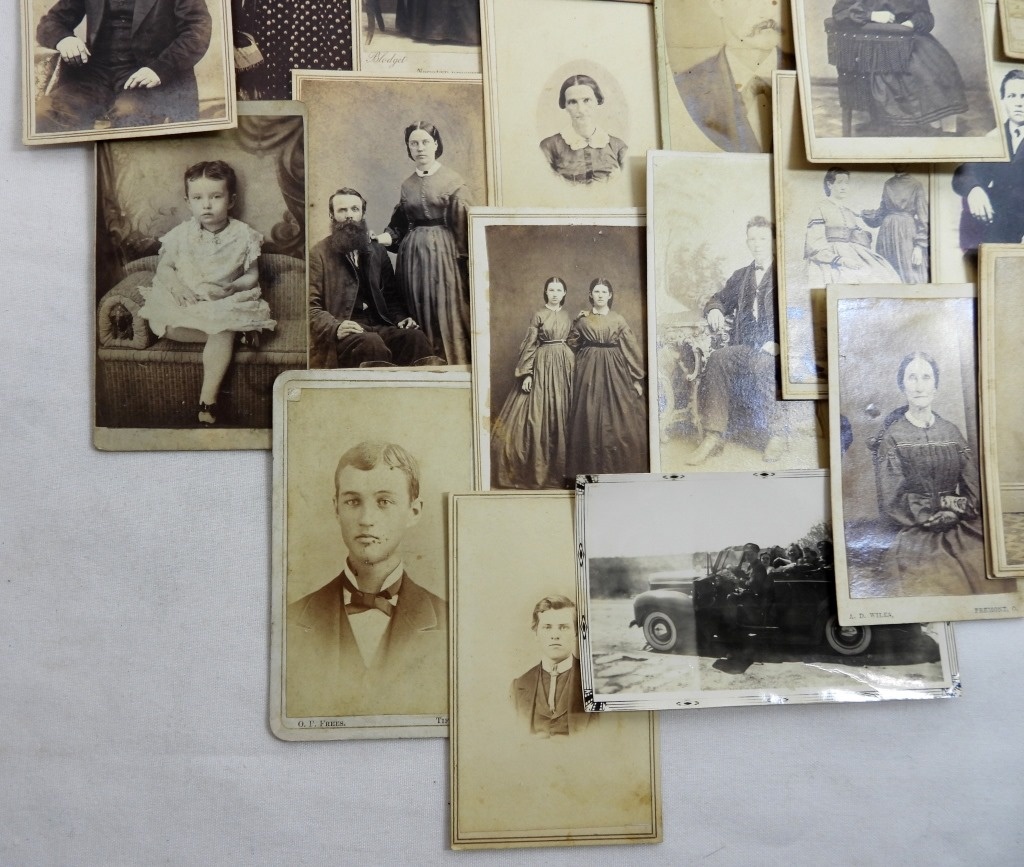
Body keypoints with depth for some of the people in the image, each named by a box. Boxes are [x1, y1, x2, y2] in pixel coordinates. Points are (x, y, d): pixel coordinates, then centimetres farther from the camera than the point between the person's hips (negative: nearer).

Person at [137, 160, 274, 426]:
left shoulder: (243, 236, -5)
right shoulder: (181, 235, 0)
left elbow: (252, 276, 0)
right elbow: (164, 267, 8)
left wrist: (229, 288, -20)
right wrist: (176, 285, -15)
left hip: (225, 302, -3)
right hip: (186, 301, 3)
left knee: (222, 331, -34)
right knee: (165, 326, -27)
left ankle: (208, 399, -29)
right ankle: (234, 334, -16)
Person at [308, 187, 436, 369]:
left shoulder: (378, 252, 22)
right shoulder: (318, 255, 6)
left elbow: (392, 297, 24)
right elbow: (311, 307, -2)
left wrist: (402, 318, 2)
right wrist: (335, 327, -21)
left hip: (379, 326, 4)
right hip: (344, 332, -4)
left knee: (415, 337, -27)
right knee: (372, 343, -38)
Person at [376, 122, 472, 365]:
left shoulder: (452, 180, 0)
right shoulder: (407, 185, 13)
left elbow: (464, 224, -5)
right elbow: (399, 227, 12)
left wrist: (464, 261, -12)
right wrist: (376, 239, -5)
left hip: (443, 252, -4)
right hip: (413, 254, 4)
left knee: (446, 314, -5)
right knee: (418, 315, 4)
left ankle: (452, 364, 2)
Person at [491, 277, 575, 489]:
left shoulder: (567, 316, 11)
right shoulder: (539, 315, -4)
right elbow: (529, 345, -7)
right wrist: (526, 373, -13)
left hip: (564, 364, 4)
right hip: (543, 364, -4)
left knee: (561, 414, 5)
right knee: (539, 414, -5)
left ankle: (560, 467, 11)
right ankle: (538, 468, 2)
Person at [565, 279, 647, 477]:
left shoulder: (618, 320, 5)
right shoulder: (582, 319, 6)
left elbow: (631, 349, 3)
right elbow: (572, 344, 18)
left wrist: (637, 379, -1)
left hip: (615, 372, 0)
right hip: (590, 371, 0)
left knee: (618, 421, -3)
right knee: (590, 420, -1)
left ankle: (620, 467, 4)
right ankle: (592, 468, 5)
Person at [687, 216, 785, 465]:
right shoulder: (740, 276, 25)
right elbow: (719, 299, 29)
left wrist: (778, 342, -18)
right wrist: (714, 309, 1)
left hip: (773, 348, -4)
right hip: (744, 346, 4)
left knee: (760, 363, -38)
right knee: (717, 358, -28)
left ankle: (777, 435, -24)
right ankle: (713, 434, -32)